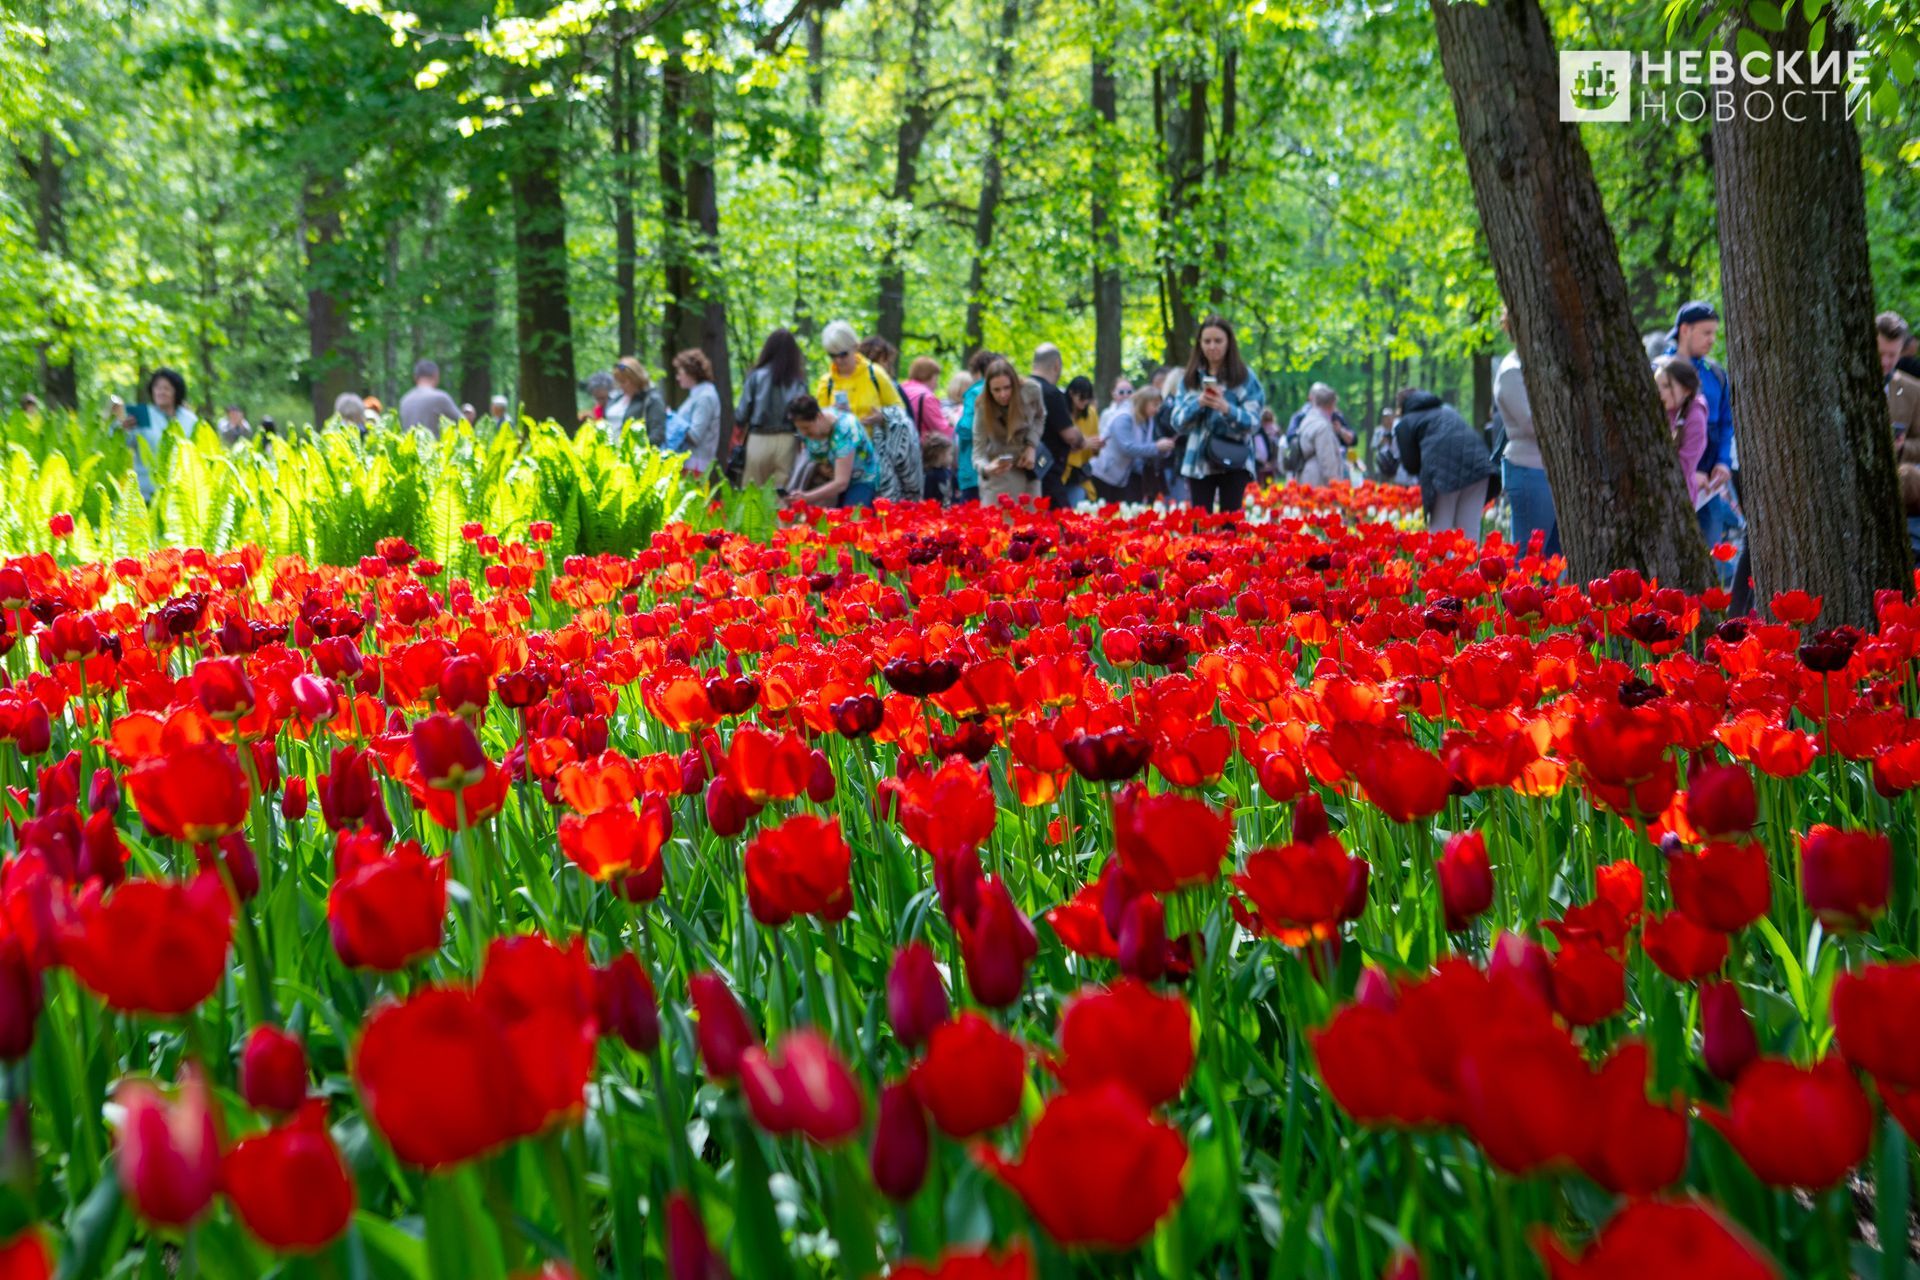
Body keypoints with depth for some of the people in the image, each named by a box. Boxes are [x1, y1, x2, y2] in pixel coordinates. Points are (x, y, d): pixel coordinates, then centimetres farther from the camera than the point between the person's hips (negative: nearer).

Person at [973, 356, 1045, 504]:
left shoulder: (1031, 390, -17)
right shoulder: (982, 407, -22)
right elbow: (979, 450, -23)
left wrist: (1032, 446, -11)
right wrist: (986, 468, -46)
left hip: (1028, 465, 3)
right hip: (999, 470, -3)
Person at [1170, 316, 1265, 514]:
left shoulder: (1245, 376, 1)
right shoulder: (1190, 378, 9)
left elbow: (1253, 422, -4)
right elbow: (1178, 422, 5)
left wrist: (1227, 409, -22)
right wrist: (1198, 404, -13)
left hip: (1235, 463, -2)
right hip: (1198, 462, 2)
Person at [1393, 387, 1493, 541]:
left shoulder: (1405, 424, 18)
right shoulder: (1448, 410, 35)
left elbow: (1410, 464, 10)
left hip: (1444, 470, -5)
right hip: (1476, 461, 5)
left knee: (1439, 529, 1)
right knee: (1470, 528, 8)